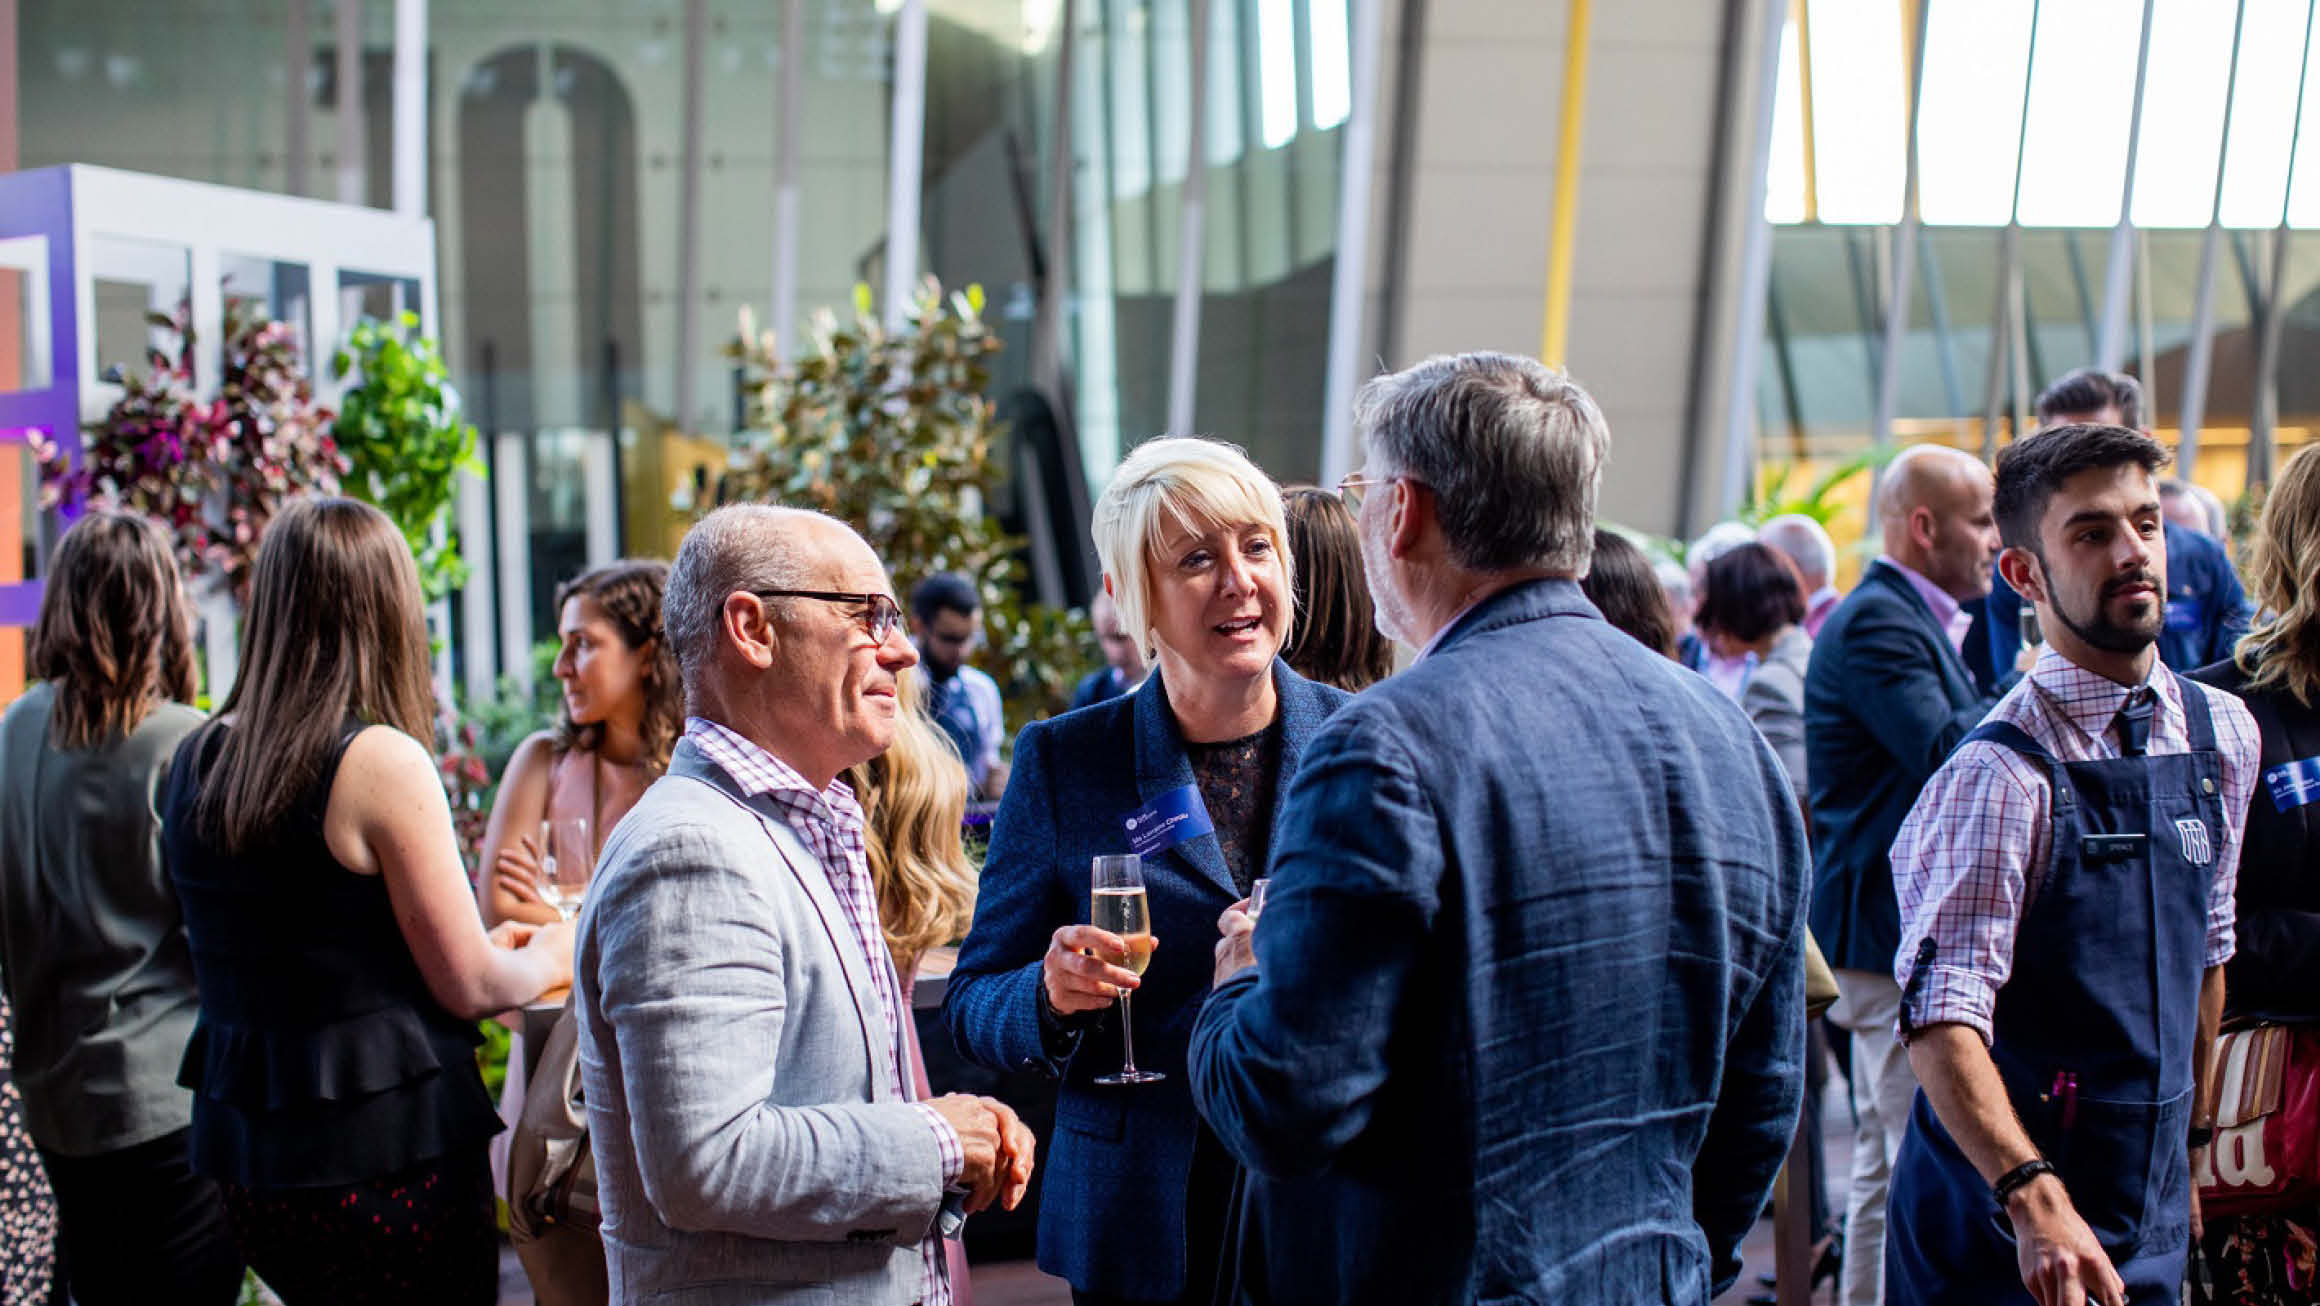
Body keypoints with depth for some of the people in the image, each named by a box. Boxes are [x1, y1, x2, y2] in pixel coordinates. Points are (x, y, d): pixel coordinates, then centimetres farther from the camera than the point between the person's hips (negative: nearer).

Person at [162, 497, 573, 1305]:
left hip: (244, 1156, 7)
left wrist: (489, 944, 22)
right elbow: (469, 987, -11)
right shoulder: (384, 762, -16)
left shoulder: (196, 762, 5)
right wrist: (547, 960, 11)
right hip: (387, 1154, -6)